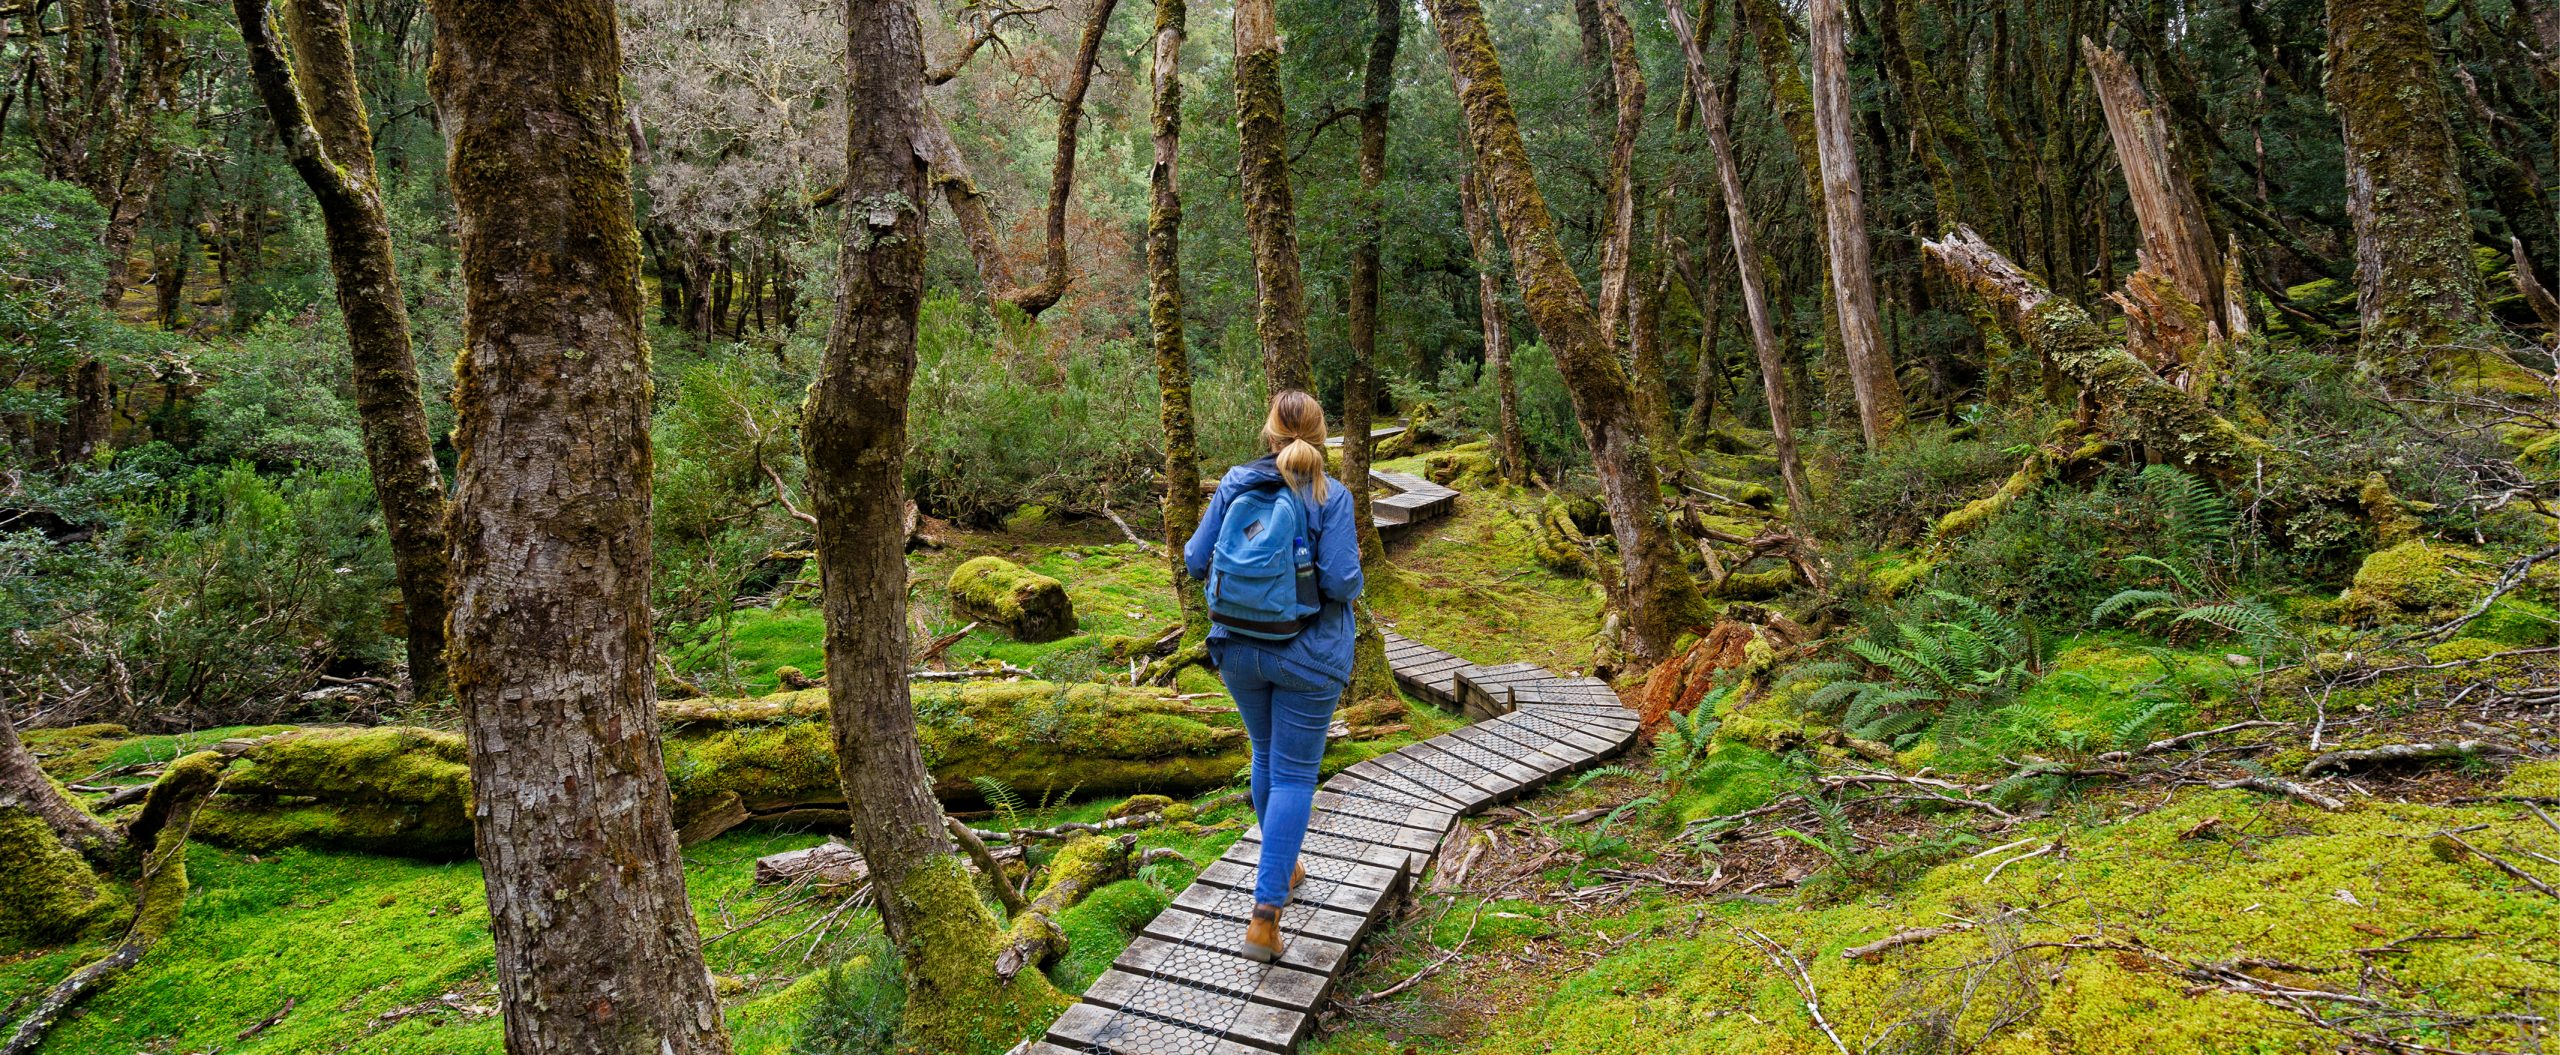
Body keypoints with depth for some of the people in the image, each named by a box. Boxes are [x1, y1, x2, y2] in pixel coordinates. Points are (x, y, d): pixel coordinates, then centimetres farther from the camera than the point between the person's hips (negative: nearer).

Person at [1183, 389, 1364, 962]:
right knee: (1294, 775, 2)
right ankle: (1265, 912, -6)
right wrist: (1353, 573, 5)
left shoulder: (1234, 484, -2)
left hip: (1237, 647, 4)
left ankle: (1283, 868, 41)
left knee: (1267, 756, 24)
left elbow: (1195, 562, -1)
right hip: (1307, 656, -4)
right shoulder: (1330, 496, -11)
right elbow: (1341, 581, -17)